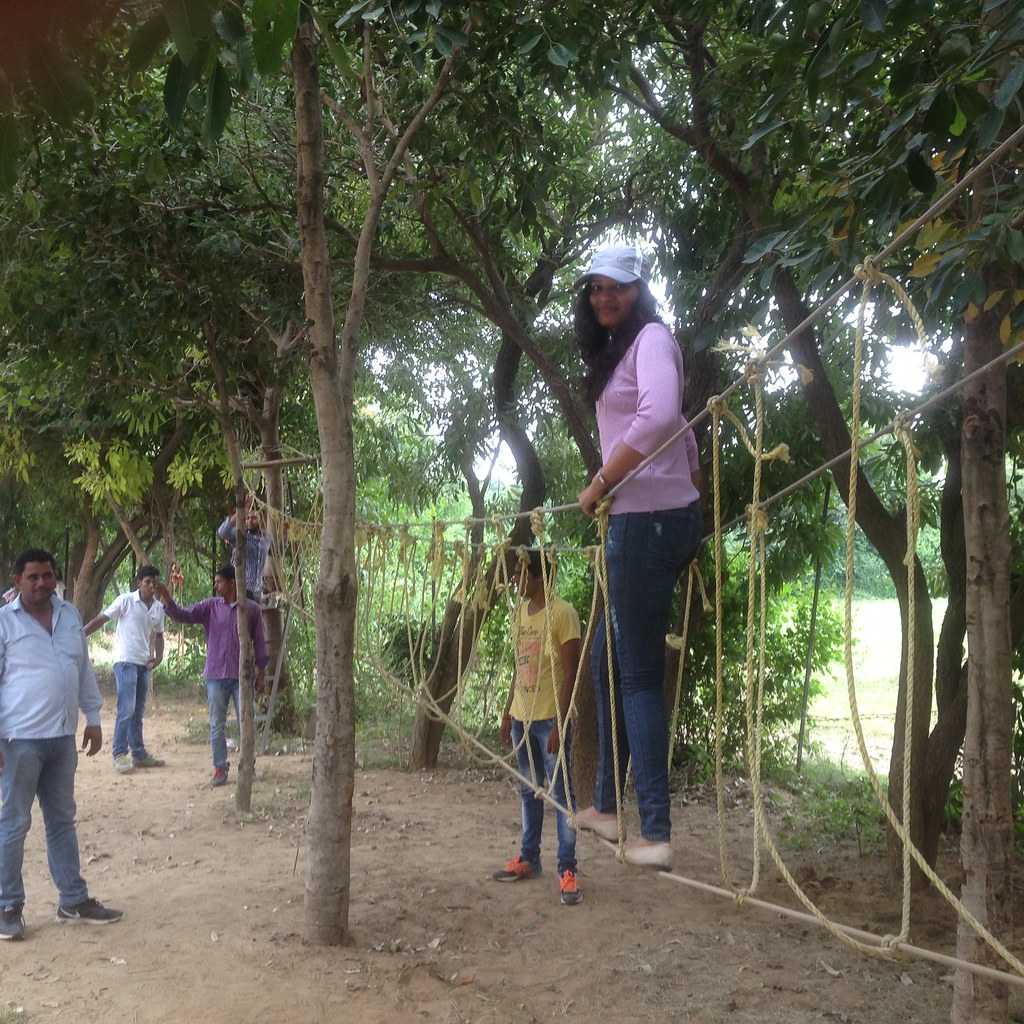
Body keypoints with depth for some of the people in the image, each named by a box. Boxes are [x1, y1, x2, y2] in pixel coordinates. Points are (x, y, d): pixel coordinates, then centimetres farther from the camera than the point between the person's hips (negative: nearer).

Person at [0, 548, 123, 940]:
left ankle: (74, 900, 22)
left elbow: (85, 671, 16)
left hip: (63, 737, 6)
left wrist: (93, 719, 13)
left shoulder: (70, 616, 9)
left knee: (62, 819, 14)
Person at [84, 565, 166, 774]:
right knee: (126, 710, -11)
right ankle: (120, 755, -5)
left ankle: (139, 754, 20)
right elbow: (100, 619, -6)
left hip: (144, 664, 6)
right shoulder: (125, 601, -8)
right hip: (125, 661, -6)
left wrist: (158, 656, 5)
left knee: (138, 712, 13)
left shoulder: (159, 608, 7)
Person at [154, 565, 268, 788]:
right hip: (216, 675, 2)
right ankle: (220, 768, 12)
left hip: (242, 676, -1)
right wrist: (166, 600, -24)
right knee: (217, 725, 5)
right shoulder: (210, 606, 3)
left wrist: (261, 673, 3)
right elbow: (182, 615, -6)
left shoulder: (252, 610, 0)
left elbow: (259, 642, 4)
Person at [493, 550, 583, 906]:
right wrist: (507, 714, 15)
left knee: (561, 793, -2)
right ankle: (529, 859, 26)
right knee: (529, 792, 15)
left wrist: (559, 723, -18)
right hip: (522, 717, 8)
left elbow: (570, 672, -14)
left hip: (550, 719, -7)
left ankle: (567, 870, 3)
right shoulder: (520, 612, 11)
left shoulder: (562, 613, -12)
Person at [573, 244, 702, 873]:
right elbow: (684, 437, 25)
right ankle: (608, 805, 27)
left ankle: (657, 834, -3)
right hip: (638, 523, 10)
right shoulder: (617, 352, 21)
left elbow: (660, 416, -27)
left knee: (640, 674, -7)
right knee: (608, 662, 16)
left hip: (649, 521, -10)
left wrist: (599, 486, -20)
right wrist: (692, 503, 24)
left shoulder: (651, 338, -7)